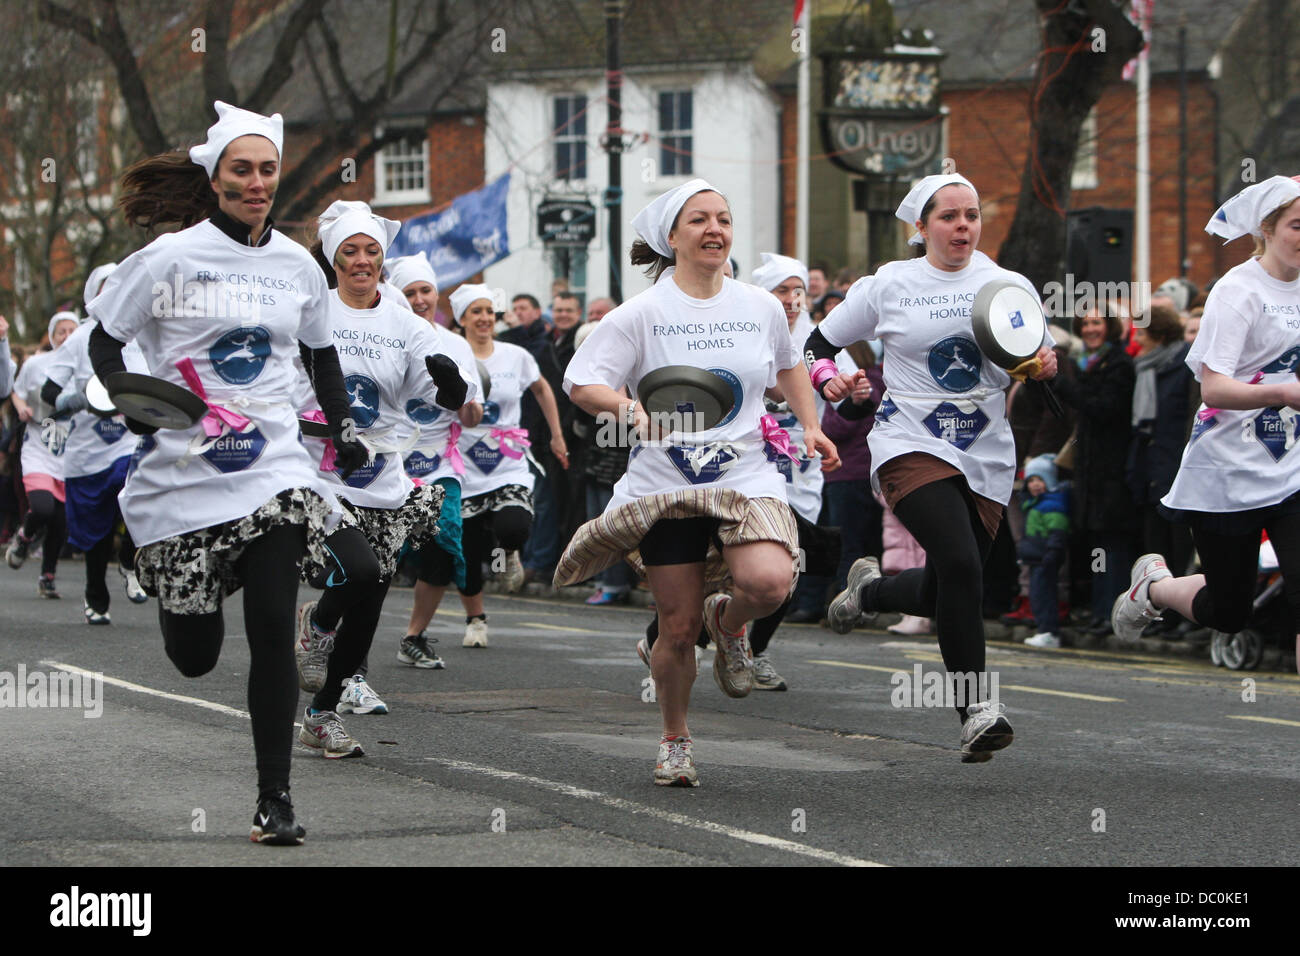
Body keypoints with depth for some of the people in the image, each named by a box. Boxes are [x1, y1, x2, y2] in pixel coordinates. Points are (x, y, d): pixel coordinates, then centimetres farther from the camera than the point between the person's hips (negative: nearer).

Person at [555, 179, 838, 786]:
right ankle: (674, 742, 24)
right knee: (678, 628, -1)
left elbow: (787, 368, 28)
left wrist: (810, 426, 17)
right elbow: (580, 382, -6)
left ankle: (728, 622, 10)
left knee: (770, 582, -27)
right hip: (666, 484, -1)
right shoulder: (643, 313, -3)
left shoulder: (761, 307, 7)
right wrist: (630, 408, -24)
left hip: (747, 478, 2)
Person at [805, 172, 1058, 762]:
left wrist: (1044, 367, -10)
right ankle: (975, 711, -19)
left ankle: (868, 589, 42)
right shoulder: (889, 286, 1)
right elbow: (817, 345, 10)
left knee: (942, 595, 8)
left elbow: (1034, 366, 13)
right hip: (912, 448, -4)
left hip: (986, 459, 4)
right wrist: (828, 380, -11)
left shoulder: (1011, 287, 6)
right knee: (961, 564, -25)